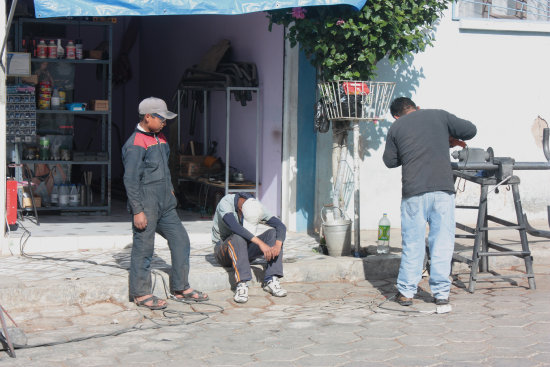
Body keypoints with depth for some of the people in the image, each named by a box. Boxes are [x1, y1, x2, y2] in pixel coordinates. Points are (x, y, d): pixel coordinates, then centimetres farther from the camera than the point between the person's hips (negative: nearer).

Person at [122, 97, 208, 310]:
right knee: (143, 248, 0)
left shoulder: (159, 138, 13)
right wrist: (137, 211, -20)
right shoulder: (136, 144, -15)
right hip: (146, 207, -9)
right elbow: (130, 180, -18)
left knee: (180, 240, 10)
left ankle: (180, 289, 20)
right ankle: (140, 294, 11)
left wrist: (170, 190, 24)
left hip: (165, 205, 9)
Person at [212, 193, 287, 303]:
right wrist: (260, 243, -46)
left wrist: (277, 245, -34)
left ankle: (270, 281, -27)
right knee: (238, 237, -37)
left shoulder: (257, 207, -8)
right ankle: (241, 284, -44)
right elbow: (234, 226, -40)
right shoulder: (225, 203, -23)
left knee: (274, 233, -17)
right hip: (223, 251, -5)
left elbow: (281, 226, -14)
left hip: (245, 250, 5)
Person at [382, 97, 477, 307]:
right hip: (443, 188, 0)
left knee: (413, 243, 8)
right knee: (443, 242, 6)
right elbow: (470, 130, 10)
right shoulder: (440, 116, 9)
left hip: (414, 191, 0)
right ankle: (441, 292, 9)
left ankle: (406, 292, 13)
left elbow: (389, 161, 17)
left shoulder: (396, 127, 10)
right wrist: (450, 140, 27)